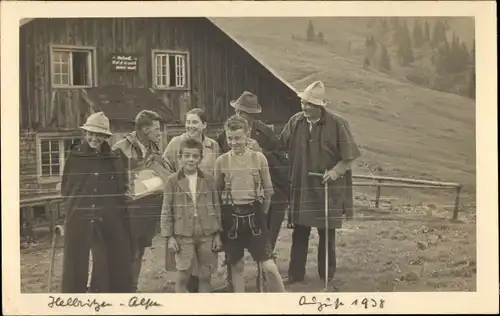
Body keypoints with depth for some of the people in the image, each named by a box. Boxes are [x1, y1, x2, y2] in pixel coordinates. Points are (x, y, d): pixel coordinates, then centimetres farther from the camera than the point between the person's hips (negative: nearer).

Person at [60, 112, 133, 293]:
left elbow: (121, 190, 10)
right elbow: (65, 188, 7)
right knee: (75, 268, 4)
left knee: (108, 269, 7)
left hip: (108, 223, 2)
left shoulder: (114, 159, 6)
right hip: (78, 220, -1)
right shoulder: (75, 157, 2)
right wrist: (69, 209, 0)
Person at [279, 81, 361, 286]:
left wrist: (335, 171, -18)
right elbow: (282, 148, 8)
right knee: (299, 232, 8)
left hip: (328, 188, -3)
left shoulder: (337, 124, -10)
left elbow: (349, 157, -6)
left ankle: (327, 275, 22)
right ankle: (295, 273, 19)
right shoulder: (295, 122, -1)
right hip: (300, 187, 3)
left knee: (327, 233, 8)